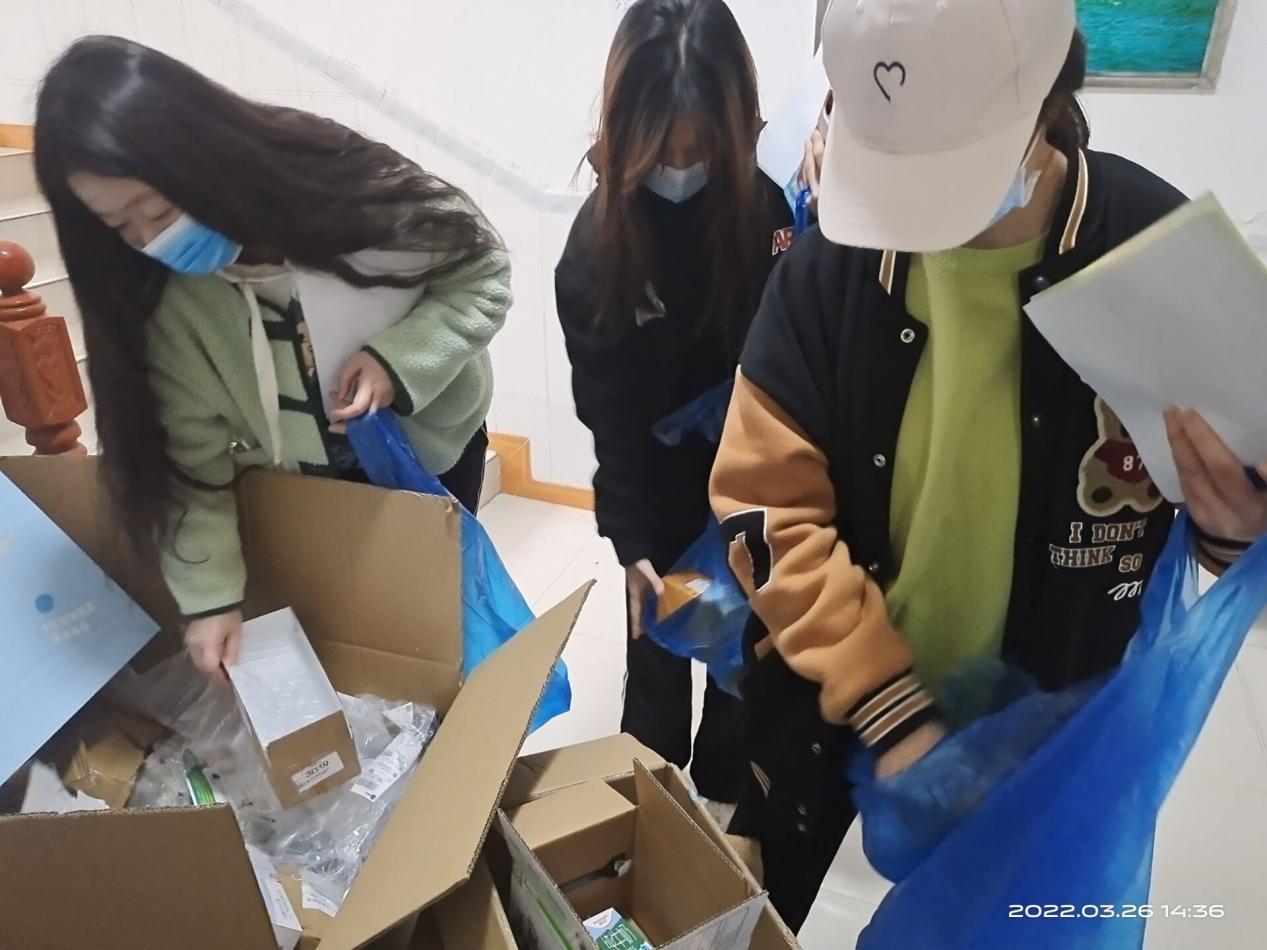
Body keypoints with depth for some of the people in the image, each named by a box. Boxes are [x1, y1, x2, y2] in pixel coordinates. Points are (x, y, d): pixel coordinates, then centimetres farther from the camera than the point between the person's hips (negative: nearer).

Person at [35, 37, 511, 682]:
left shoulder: (347, 188, -27)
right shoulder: (160, 293, -19)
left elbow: (484, 272, -16)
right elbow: (194, 452, -14)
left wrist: (398, 360, -30)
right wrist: (208, 594, -19)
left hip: (431, 445, -1)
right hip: (304, 482, 2)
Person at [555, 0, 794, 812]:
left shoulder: (770, 206, -15)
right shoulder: (600, 236, -14)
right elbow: (608, 408, -13)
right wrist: (631, 540, -17)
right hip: (657, 488, 0)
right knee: (657, 645, 16)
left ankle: (726, 790, 45)